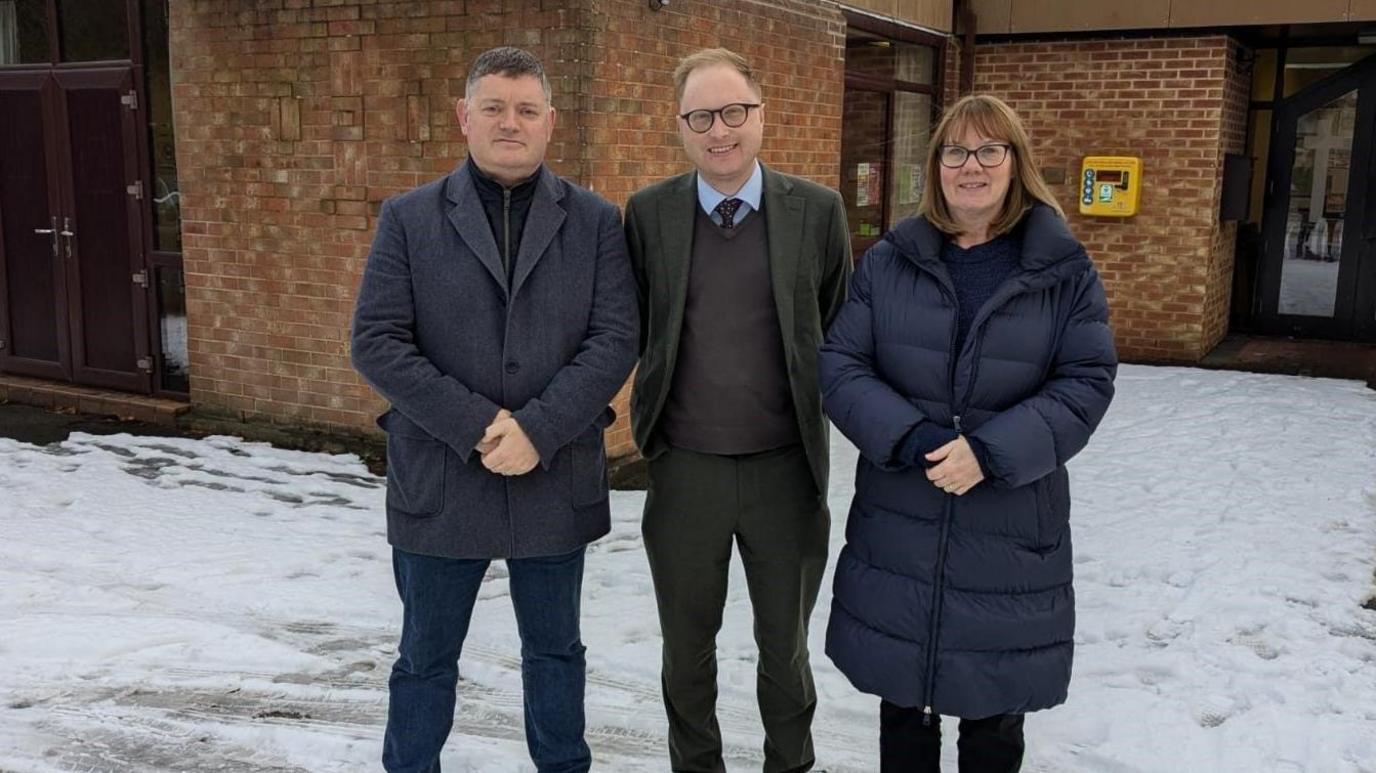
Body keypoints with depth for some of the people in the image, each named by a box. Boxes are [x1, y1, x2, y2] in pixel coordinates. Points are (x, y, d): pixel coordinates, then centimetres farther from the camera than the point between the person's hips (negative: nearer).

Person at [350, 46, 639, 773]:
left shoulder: (595, 221, 2)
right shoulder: (408, 218, 0)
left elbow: (615, 338, -6)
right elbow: (376, 342, -7)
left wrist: (537, 429, -18)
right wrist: (476, 428, -16)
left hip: (556, 483, 1)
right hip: (439, 483, 0)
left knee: (555, 650, 17)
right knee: (426, 656, 14)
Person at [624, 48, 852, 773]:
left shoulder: (817, 210, -3)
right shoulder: (647, 212, -1)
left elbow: (840, 329, 5)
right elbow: (631, 328, 6)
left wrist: (824, 411, 5)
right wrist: (648, 418, 4)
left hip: (785, 469, 0)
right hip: (684, 470, 1)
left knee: (785, 645, 16)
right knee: (687, 646, 17)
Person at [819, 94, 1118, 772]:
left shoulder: (1064, 270, -1)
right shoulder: (888, 261, 2)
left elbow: (1086, 381, -6)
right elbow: (839, 363, -2)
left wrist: (991, 452, -19)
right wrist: (907, 438, -18)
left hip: (1011, 532, -1)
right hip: (898, 527, 1)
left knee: (994, 715, 14)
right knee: (901, 696, 17)